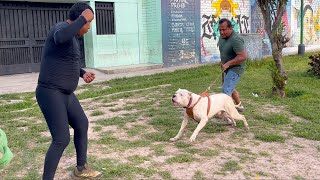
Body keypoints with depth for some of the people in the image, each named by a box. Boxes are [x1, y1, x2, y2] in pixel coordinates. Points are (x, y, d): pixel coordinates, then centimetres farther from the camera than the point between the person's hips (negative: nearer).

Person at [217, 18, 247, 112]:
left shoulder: (236, 39, -27)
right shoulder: (222, 37, 2)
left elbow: (243, 56, -33)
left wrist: (228, 64, -28)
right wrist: (222, 62, 9)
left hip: (236, 68, -10)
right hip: (227, 67, 10)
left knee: (226, 89, -19)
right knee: (230, 88, 23)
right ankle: (239, 106, 43)